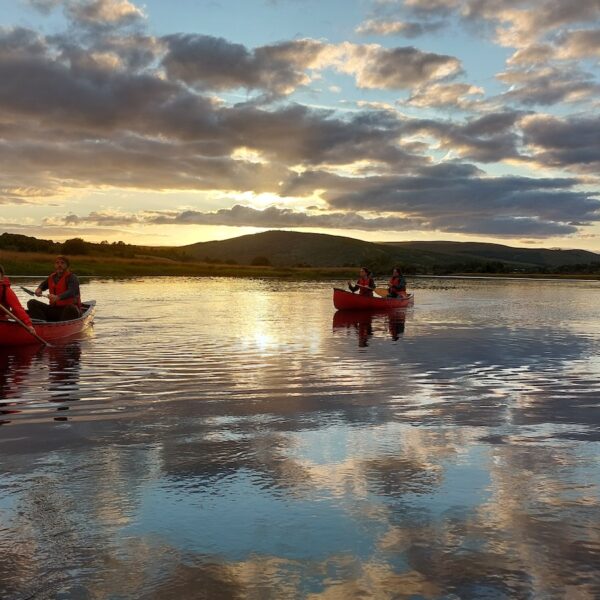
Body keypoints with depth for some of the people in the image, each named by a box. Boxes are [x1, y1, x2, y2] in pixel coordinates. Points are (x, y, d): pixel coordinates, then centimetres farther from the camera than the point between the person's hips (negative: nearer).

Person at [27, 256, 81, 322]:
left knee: (71, 308, -41)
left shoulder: (72, 278, -9)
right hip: (54, 309, 6)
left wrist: (57, 297, -43)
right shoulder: (52, 278, 12)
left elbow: (71, 292, -27)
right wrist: (38, 289, 4)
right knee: (32, 303, -4)